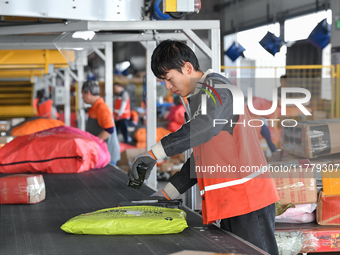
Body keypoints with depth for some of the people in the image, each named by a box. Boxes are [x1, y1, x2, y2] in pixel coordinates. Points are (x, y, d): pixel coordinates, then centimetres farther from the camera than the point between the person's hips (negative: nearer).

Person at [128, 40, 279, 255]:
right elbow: (199, 160, 25)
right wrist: (166, 194, 20)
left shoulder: (216, 87, -8)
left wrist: (154, 154, -29)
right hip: (228, 203, 10)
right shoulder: (199, 98, 23)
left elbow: (202, 127, -30)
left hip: (249, 196, -10)